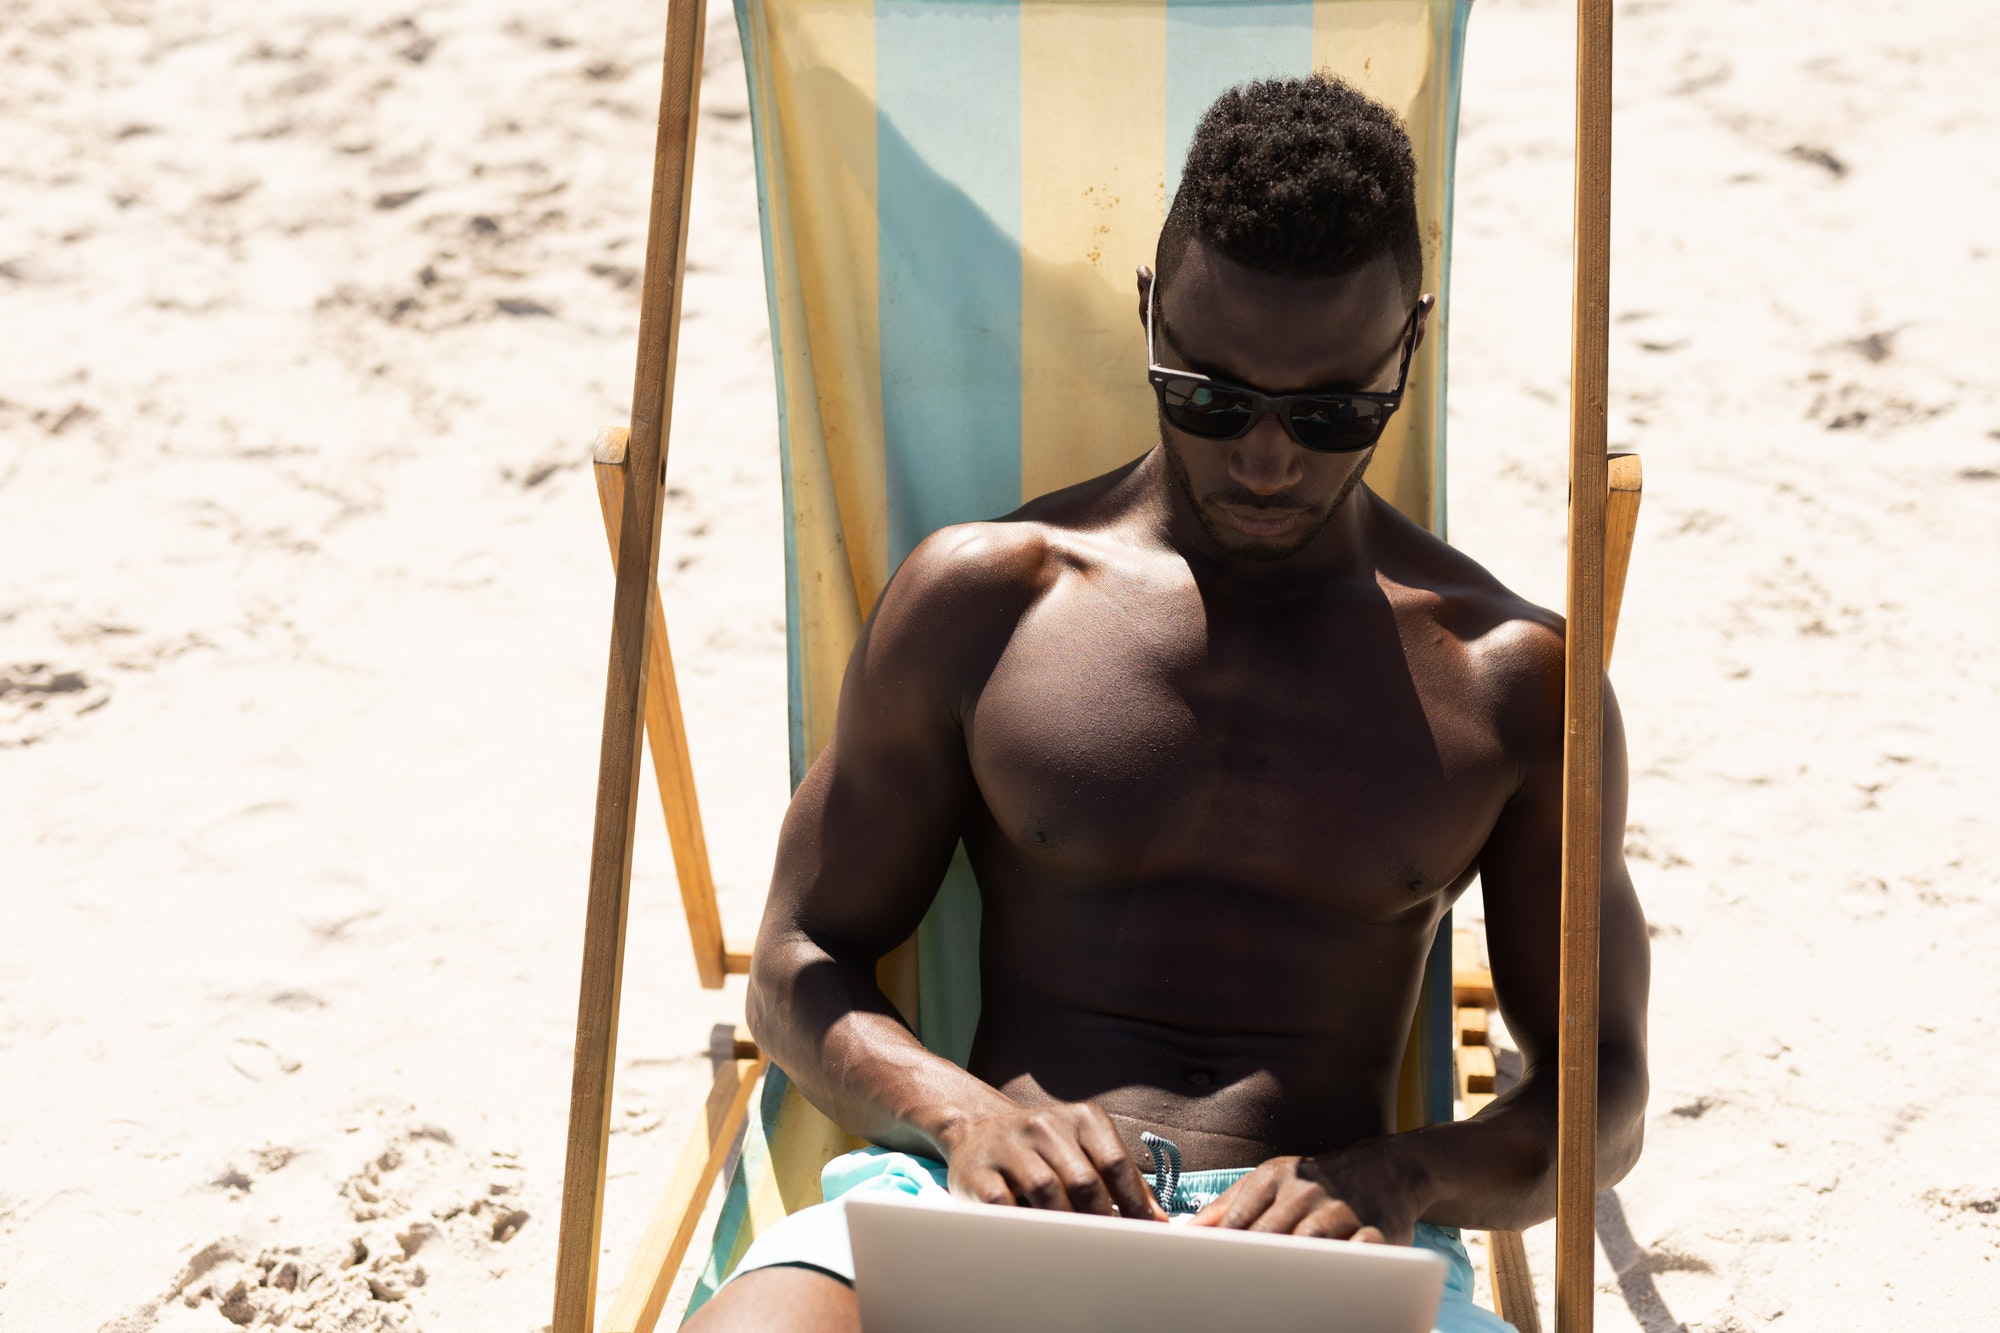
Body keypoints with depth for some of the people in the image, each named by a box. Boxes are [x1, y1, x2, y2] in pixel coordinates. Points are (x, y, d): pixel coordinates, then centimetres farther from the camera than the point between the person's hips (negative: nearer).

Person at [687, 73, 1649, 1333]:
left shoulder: (1513, 680, 9)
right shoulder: (979, 600, 8)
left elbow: (1602, 1089, 12)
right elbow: (802, 962, 13)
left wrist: (1401, 1176, -10)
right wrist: (962, 1108, -9)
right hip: (982, 1206, 0)